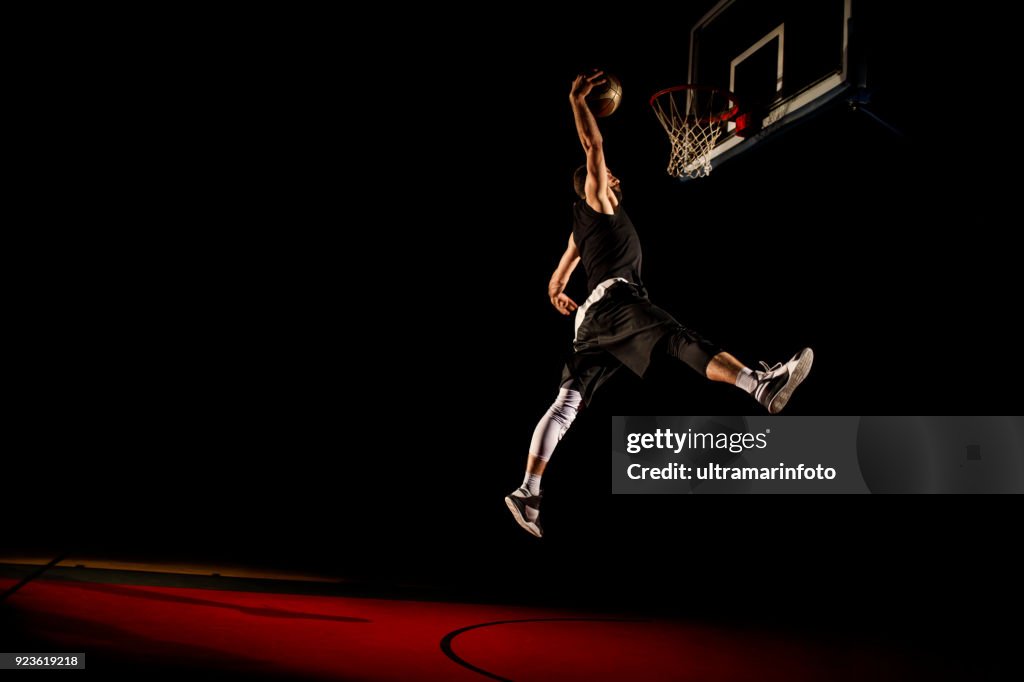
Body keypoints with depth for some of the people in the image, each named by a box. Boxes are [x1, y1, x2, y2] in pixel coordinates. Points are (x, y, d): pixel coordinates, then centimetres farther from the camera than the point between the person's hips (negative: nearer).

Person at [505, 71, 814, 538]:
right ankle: (763, 385, -49)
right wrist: (577, 100, 8)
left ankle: (528, 492, -12)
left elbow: (556, 286, 37)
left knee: (568, 402, -3)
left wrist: (558, 299, 57)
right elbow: (593, 147, 1)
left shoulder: (581, 229, 33)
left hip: (592, 317, 9)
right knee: (683, 340, -27)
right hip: (615, 299, -9)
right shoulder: (595, 200, 12)